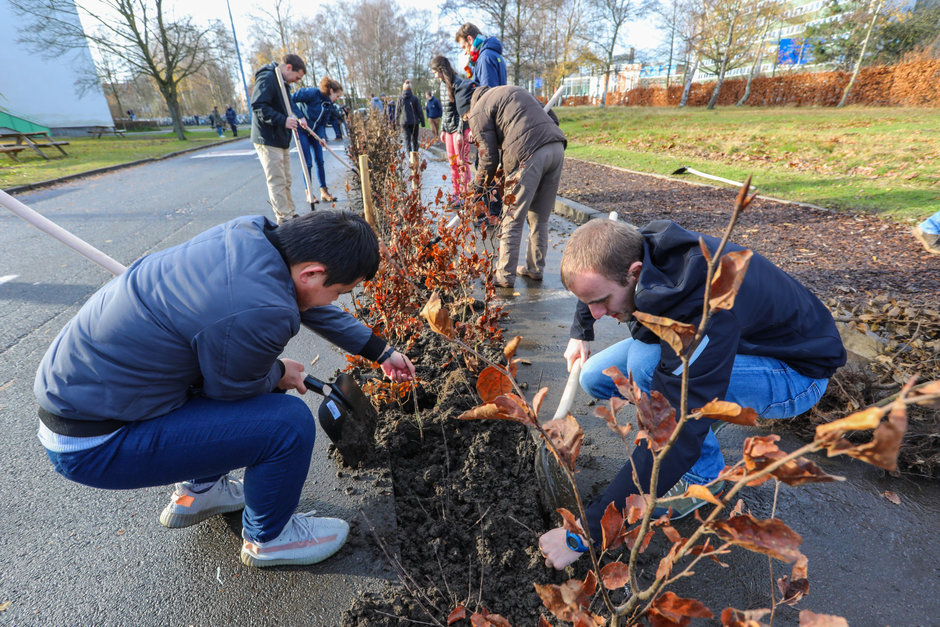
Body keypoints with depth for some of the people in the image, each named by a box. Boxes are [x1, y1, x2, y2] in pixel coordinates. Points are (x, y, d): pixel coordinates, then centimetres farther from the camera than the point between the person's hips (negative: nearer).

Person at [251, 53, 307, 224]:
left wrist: (295, 119, 11)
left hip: (281, 139, 10)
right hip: (268, 140, -10)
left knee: (285, 181, 16)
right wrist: (283, 120, -30)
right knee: (277, 182, -8)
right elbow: (258, 106, -23)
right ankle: (285, 220, -6)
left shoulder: (283, 82, 19)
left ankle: (291, 215, 27)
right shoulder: (267, 78, -14)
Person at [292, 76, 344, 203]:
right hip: (301, 130, -7)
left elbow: (323, 123, 3)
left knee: (320, 161, 4)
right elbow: (291, 100, -22)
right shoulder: (312, 93, -19)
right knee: (308, 163, -7)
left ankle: (324, 192, 11)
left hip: (314, 132, 7)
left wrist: (322, 137, -14)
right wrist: (301, 117, -27)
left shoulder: (329, 104, 3)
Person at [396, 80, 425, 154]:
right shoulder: (414, 98, -3)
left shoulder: (400, 98, 1)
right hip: (414, 122, 0)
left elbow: (398, 111, 8)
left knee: (407, 139, -1)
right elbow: (419, 111, -3)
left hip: (404, 122, 0)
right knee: (414, 139, 13)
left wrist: (397, 121, 21)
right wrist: (422, 121, 4)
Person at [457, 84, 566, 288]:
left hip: (529, 155, -7)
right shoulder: (513, 90, 32)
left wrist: (479, 186, 15)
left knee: (512, 219, 2)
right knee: (540, 218, 16)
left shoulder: (479, 112, 8)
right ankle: (535, 269, 25)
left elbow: (489, 157, 1)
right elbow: (552, 119, 27)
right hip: (556, 148, 8)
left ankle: (505, 276, 8)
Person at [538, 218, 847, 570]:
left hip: (797, 372, -6)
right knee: (596, 377, -7)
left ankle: (705, 473, -10)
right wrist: (581, 331, 11)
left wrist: (585, 532, -36)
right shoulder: (636, 250, -18)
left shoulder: (704, 309, -41)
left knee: (647, 362, -36)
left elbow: (676, 438, -41)